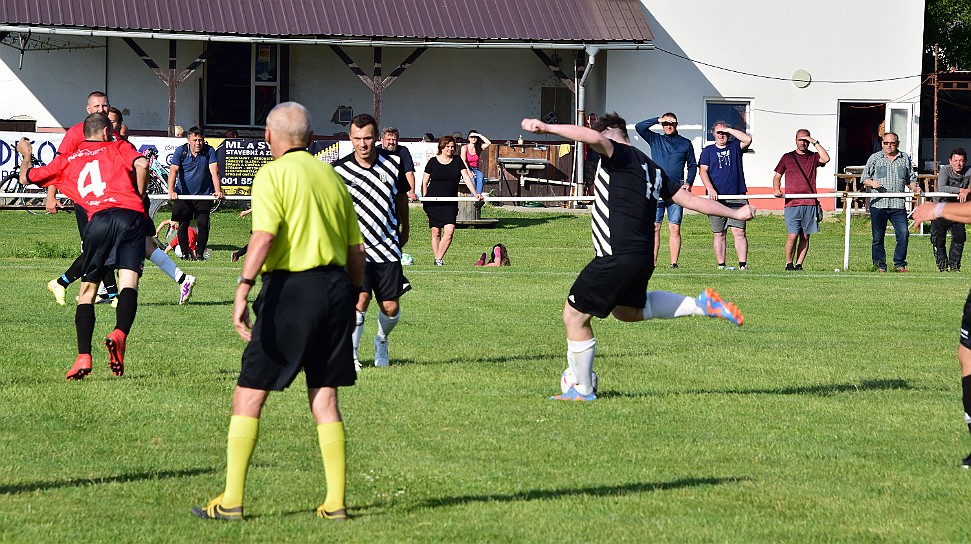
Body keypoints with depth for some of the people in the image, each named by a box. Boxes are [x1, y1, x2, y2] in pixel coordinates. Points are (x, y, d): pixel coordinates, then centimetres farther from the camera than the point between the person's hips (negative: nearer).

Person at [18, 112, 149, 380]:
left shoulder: (66, 160, 27)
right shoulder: (118, 148, 20)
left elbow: (26, 177, 35)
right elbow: (141, 164, -1)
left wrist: (26, 154, 55)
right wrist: (139, 196, 13)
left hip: (98, 218, 1)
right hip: (130, 215, -1)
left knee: (87, 290, 11)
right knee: (129, 282, -9)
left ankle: (83, 356, -2)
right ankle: (120, 333, -37)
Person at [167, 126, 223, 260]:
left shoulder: (209, 151, -4)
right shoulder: (180, 151, -5)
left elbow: (214, 171, -14)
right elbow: (173, 171, -14)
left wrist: (218, 191, -29)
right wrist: (171, 191, -30)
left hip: (203, 195, 0)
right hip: (183, 195, 0)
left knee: (203, 224, -7)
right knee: (182, 225, -1)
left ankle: (199, 253, 5)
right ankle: (185, 253, 14)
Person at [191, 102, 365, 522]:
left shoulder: (273, 174, -5)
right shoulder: (332, 177, 15)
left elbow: (264, 236, -20)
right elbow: (357, 252, 16)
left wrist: (243, 290, -25)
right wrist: (350, 302, 25)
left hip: (290, 289, -6)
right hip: (335, 287, 6)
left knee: (248, 397, 2)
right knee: (324, 399, 11)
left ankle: (231, 500, 2)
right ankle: (335, 502, 8)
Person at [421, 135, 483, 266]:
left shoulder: (458, 162, 7)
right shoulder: (433, 162, 3)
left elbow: (466, 178, 1)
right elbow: (424, 182, 6)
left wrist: (475, 193, -12)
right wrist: (424, 199, -2)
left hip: (450, 203, 1)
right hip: (433, 202, -1)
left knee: (449, 230, -15)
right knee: (436, 232, 1)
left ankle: (439, 259, -7)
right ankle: (436, 259, 9)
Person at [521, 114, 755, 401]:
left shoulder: (620, 155, -5)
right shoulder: (652, 169, 18)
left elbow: (594, 138, -28)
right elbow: (692, 200, 21)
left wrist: (548, 128, -36)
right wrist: (734, 213, 33)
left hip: (616, 258, -9)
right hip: (642, 257, 9)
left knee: (574, 315, 4)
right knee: (627, 309, 33)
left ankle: (583, 390, 11)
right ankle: (701, 304, 22)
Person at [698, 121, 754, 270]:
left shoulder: (735, 147, 13)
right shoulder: (708, 151, 12)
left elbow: (748, 139, -6)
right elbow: (703, 171, 2)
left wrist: (729, 130, -2)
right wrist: (710, 188, -14)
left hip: (737, 198, -1)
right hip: (716, 199, 1)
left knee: (739, 232, -8)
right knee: (718, 234, 3)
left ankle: (743, 264, -10)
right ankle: (720, 266, 8)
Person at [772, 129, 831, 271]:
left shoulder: (813, 157, 11)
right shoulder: (787, 157, 12)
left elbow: (825, 159, -10)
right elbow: (777, 176, 16)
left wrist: (815, 142, -6)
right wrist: (777, 190, -3)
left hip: (810, 204, 1)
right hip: (792, 203, -1)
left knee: (805, 236, 2)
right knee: (793, 235, -10)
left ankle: (799, 265, 9)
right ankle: (789, 264, 3)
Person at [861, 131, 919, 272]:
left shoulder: (905, 159, 15)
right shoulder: (875, 158, 9)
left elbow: (911, 178, 22)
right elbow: (864, 177, 10)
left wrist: (914, 188, 2)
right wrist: (872, 183, -11)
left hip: (898, 204, 1)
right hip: (878, 204, -1)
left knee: (903, 234, -10)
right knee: (878, 237, 2)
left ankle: (900, 264, 0)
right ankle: (880, 265, 11)